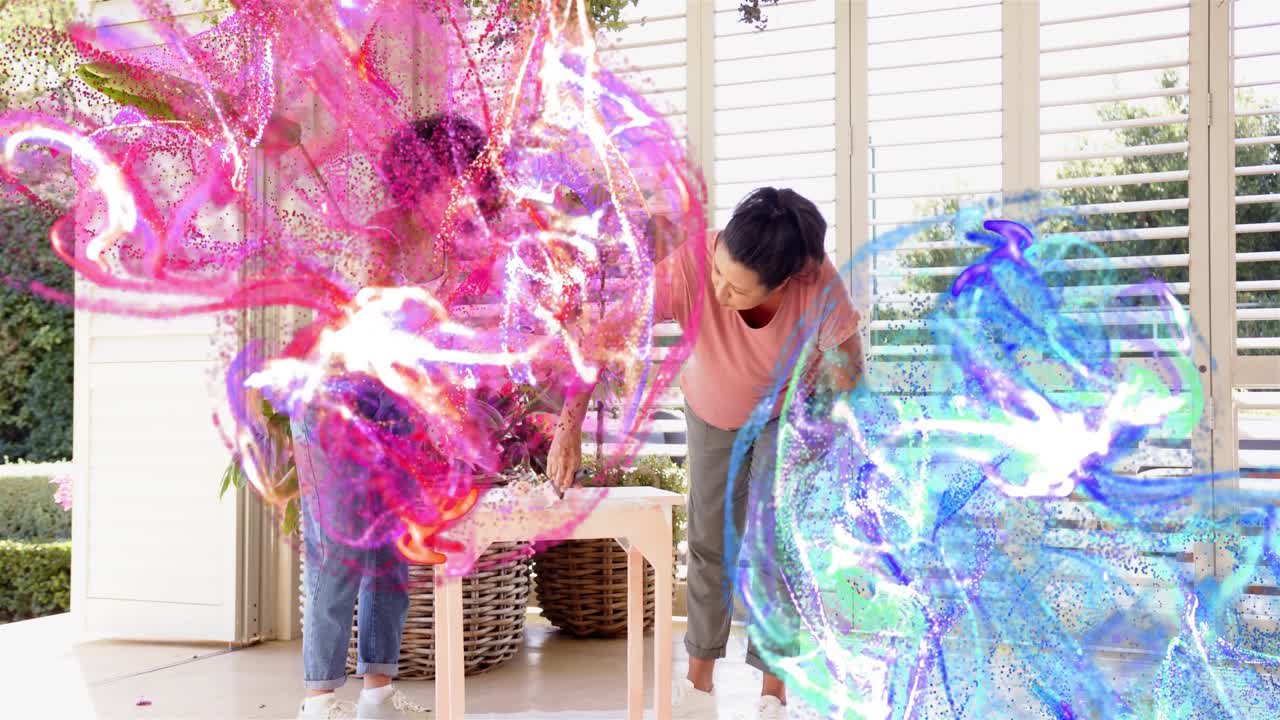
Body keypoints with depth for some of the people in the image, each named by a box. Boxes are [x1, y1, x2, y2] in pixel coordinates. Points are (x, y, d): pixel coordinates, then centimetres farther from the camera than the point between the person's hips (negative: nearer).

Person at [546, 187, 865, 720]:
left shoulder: (818, 282, -38)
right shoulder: (689, 267, -40)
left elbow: (847, 364, -21)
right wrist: (569, 427, -46)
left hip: (789, 408, -1)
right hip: (712, 411, 1)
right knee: (710, 541, 10)